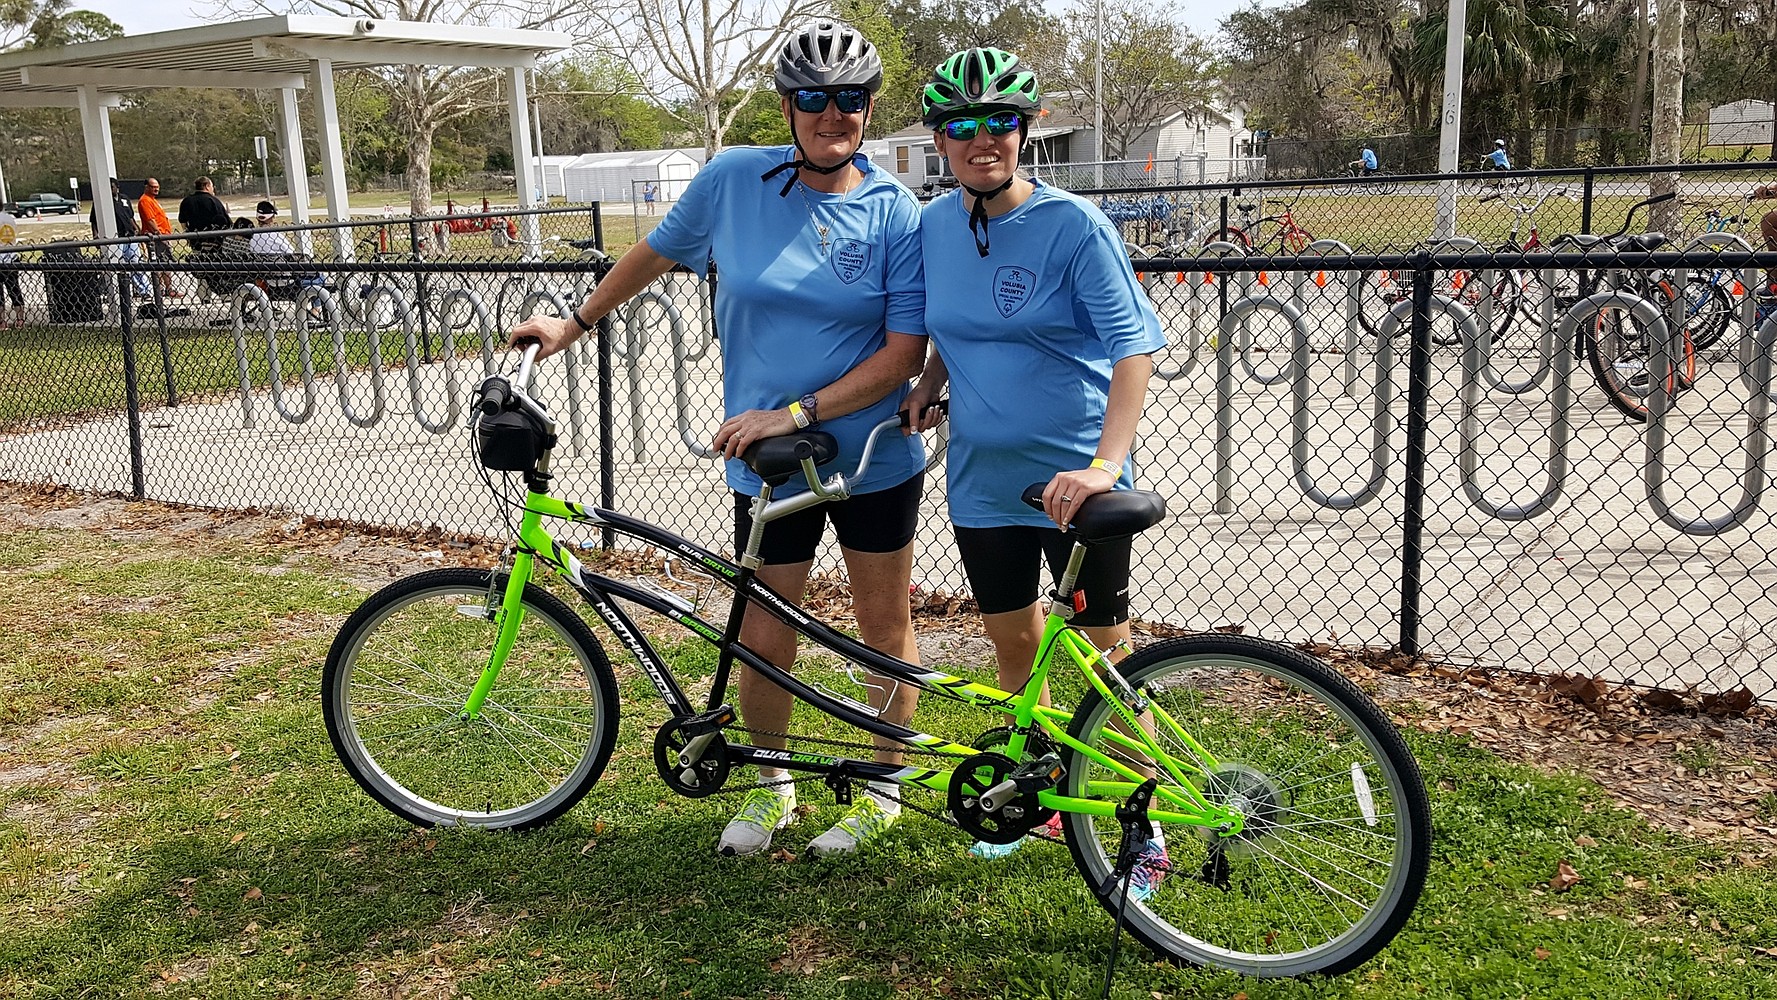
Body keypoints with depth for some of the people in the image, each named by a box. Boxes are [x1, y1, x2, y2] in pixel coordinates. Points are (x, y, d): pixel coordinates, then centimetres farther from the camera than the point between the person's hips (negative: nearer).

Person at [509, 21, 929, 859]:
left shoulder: (895, 213, -9)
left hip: (875, 457, -1)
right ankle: (770, 786, 34)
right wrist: (573, 325, 19)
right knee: (764, 639, 9)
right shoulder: (733, 181, -4)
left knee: (885, 627, 12)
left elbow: (904, 351, -13)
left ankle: (883, 785, 33)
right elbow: (658, 252, 13)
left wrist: (796, 412, -21)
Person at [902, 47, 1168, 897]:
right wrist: (928, 383, 1)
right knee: (1014, 648, 17)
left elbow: (1134, 346, -18)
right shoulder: (934, 226, 3)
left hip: (1073, 483, -5)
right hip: (983, 478, 5)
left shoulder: (1073, 226, -14)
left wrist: (1107, 460, -30)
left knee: (1107, 658, 3)